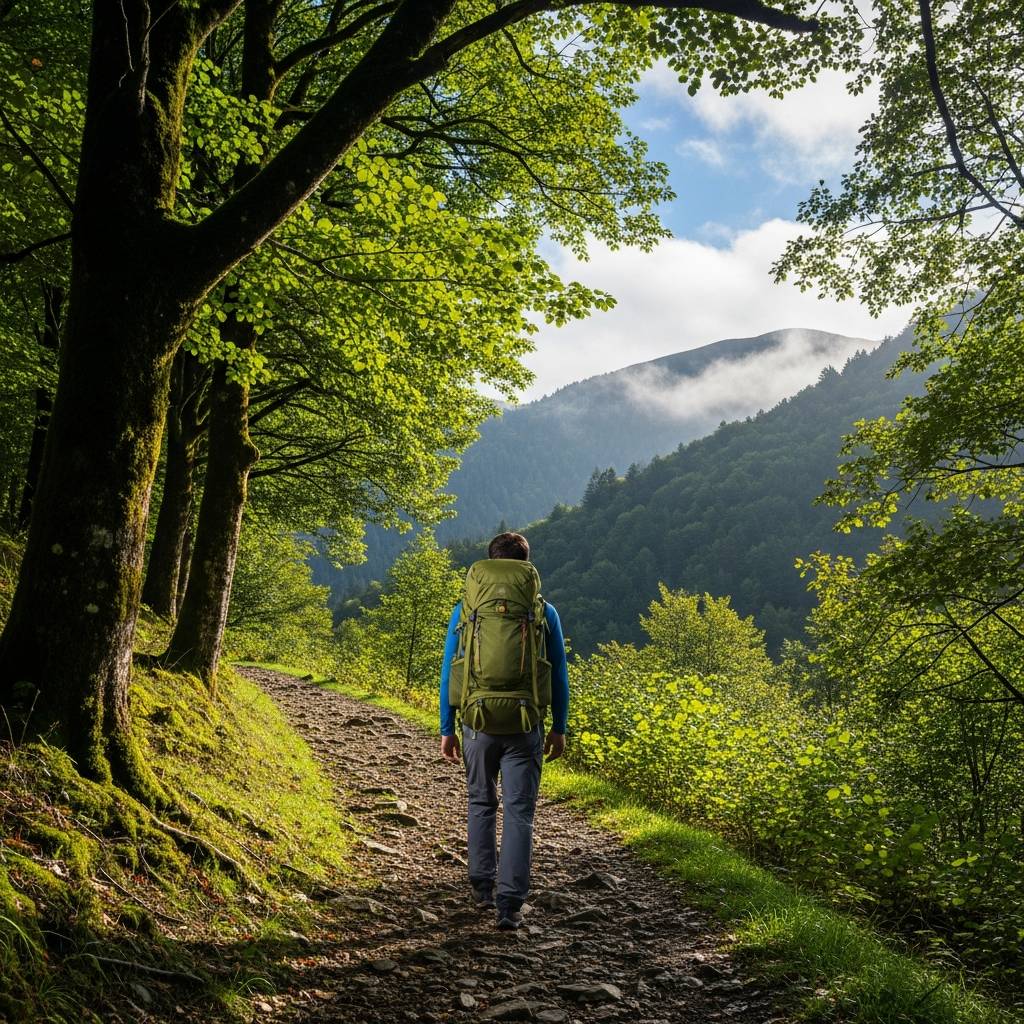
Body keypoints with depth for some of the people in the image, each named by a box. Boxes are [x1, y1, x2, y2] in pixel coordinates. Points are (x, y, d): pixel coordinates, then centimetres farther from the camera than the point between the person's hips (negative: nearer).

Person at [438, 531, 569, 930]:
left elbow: (449, 672, 1)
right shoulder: (544, 612, -1)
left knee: (481, 804, 19)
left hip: (478, 725, 1)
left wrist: (447, 729, 8)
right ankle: (509, 904, 0)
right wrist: (559, 728, 13)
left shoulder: (466, 609, 0)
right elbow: (558, 675, 3)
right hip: (525, 728, -1)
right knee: (519, 813, 3)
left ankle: (483, 888, 27)